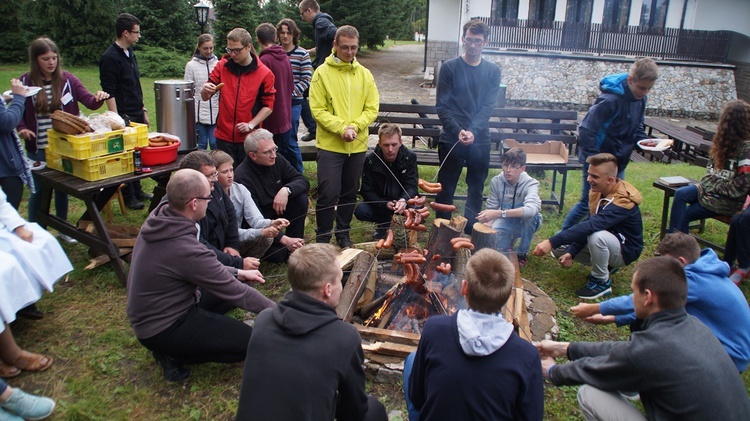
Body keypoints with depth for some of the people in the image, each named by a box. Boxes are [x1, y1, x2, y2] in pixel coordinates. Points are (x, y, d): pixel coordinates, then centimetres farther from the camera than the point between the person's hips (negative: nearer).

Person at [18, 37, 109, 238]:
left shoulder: (67, 80, -3)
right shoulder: (25, 82, -5)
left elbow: (89, 102, -9)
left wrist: (98, 99, -32)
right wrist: (22, 128, -17)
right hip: (38, 150, -1)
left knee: (62, 188, 15)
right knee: (38, 191, 8)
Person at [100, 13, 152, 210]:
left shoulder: (130, 53, 12)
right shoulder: (110, 58, -15)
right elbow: (109, 93, -17)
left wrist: (143, 110, 19)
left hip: (137, 115, 8)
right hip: (123, 117, -8)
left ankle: (137, 191, 27)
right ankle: (128, 197, 13)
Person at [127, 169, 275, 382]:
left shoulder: (159, 218, -6)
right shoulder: (185, 248, -32)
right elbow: (235, 293, -21)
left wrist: (236, 273, 9)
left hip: (148, 313, 9)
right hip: (162, 329, -9)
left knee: (232, 283, 15)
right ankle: (174, 355, -1)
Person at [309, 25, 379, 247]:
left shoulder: (365, 74, 6)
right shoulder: (322, 73, -4)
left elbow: (372, 109, 4)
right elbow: (318, 110, -8)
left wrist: (354, 126, -13)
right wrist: (342, 128, -18)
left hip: (358, 145, 4)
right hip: (330, 145, -4)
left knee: (350, 193, 13)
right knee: (329, 193, -5)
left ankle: (343, 234, 29)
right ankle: (323, 237, 11)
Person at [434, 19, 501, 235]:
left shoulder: (492, 71, 6)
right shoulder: (449, 67, -1)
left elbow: (489, 106, -2)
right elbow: (441, 105, -5)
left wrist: (473, 131, -17)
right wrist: (458, 131, -17)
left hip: (480, 141, 2)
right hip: (451, 140, -2)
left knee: (476, 190, 10)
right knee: (446, 190, 4)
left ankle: (470, 233, 24)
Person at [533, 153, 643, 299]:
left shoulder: (623, 201, -32)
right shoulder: (597, 192, -6)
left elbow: (591, 226, -45)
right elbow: (588, 225, -2)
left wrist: (552, 242, -51)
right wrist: (571, 252, -16)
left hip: (625, 250, -8)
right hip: (604, 243, 8)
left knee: (596, 236, -38)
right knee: (560, 246, -4)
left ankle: (602, 282, -14)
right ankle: (604, 265, 10)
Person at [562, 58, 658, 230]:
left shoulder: (640, 99, 1)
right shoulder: (610, 99, -25)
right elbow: (586, 130, -25)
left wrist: (644, 140, -6)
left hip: (619, 163, 8)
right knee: (588, 203, 2)